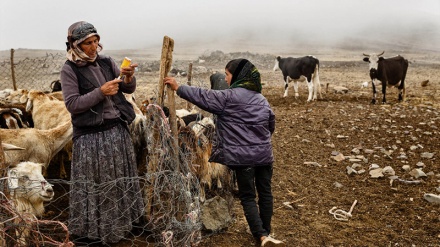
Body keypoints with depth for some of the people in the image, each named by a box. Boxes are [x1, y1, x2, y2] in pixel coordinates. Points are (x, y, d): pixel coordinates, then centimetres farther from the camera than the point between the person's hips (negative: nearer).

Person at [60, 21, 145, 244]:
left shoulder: (106, 62, 5)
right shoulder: (69, 70, -9)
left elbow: (129, 89, 8)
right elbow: (72, 104, -14)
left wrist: (128, 78, -14)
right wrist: (100, 93, -21)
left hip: (118, 129, 5)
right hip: (91, 136, -5)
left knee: (121, 178, 18)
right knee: (95, 184, 4)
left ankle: (124, 218, 37)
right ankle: (90, 228, 23)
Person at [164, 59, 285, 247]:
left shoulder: (229, 97, -10)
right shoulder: (261, 99, 12)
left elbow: (203, 97, -9)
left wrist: (178, 88, 1)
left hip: (243, 157, -6)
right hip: (264, 154, 6)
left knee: (247, 197, 5)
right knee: (265, 192, 14)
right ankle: (265, 232, 26)